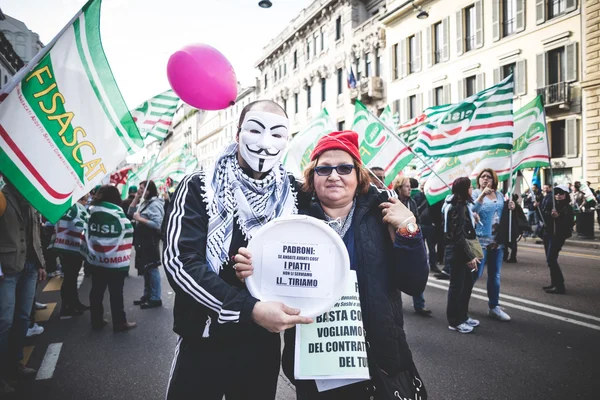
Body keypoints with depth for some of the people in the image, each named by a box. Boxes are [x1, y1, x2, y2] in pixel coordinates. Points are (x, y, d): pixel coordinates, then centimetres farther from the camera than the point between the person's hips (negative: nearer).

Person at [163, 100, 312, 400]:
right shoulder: (198, 187, -8)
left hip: (264, 344, 3)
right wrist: (249, 309, -26)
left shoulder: (293, 194, 0)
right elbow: (180, 262, -18)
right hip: (204, 342, -2)